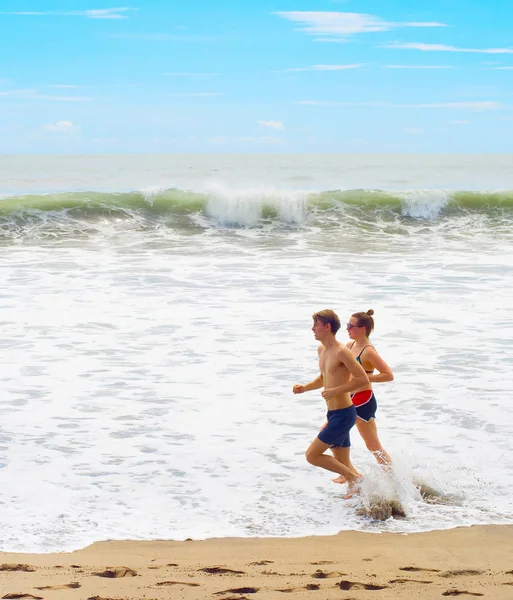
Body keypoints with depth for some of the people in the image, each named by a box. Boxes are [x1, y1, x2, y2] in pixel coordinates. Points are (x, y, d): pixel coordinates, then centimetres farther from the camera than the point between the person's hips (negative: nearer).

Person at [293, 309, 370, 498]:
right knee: (343, 465, 11)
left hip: (343, 414, -9)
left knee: (312, 455, -9)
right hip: (334, 414, 9)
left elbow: (363, 379, -20)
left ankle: (354, 477, -3)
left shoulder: (341, 352, -17)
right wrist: (304, 387, 10)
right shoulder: (322, 350, 11)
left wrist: (336, 391, -21)